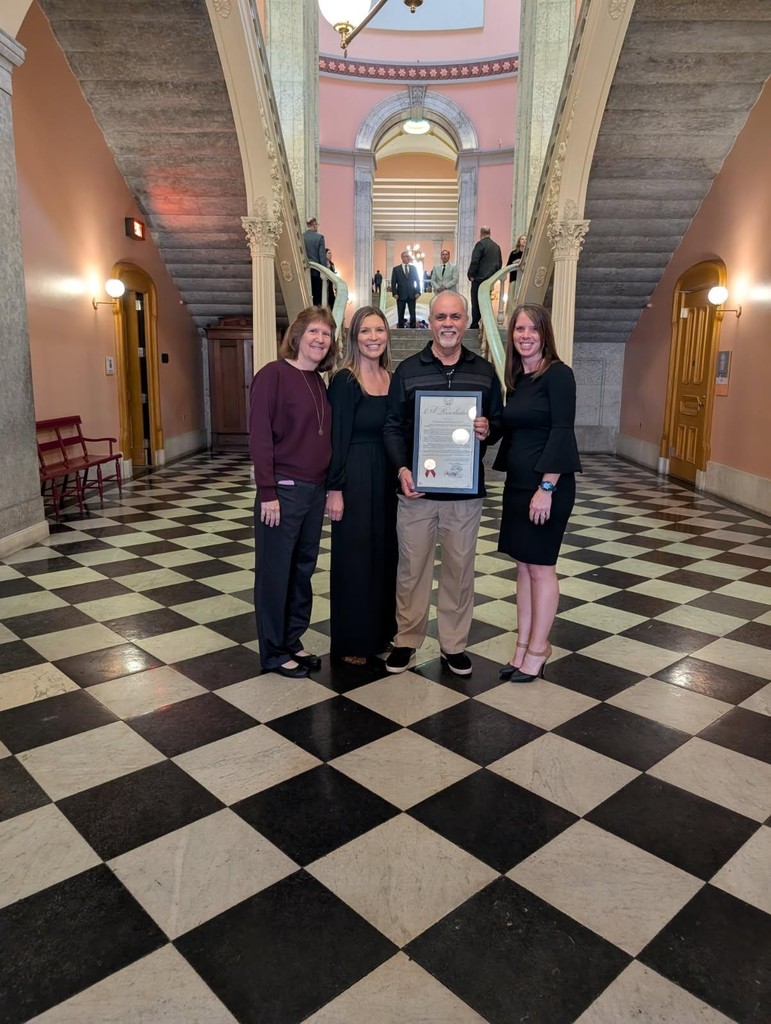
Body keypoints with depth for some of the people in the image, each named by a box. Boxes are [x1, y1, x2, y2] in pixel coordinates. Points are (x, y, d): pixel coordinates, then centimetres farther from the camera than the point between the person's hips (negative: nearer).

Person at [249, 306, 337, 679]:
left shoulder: (319, 382, 11)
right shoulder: (273, 374, -10)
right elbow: (259, 437, -15)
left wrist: (331, 487, 11)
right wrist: (267, 493, -18)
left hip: (315, 491, 7)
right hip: (283, 491, -7)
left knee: (303, 570, 15)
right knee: (275, 573, 5)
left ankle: (293, 642, 30)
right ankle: (274, 653, 19)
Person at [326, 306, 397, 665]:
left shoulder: (392, 379, 9)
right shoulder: (344, 381, -10)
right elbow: (337, 439, -13)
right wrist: (334, 489, -16)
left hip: (387, 477, 7)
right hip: (355, 478, -7)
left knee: (384, 554, 14)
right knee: (354, 557, 2)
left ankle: (380, 631, 29)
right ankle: (352, 641, 16)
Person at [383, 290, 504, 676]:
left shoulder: (484, 371, 7)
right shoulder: (407, 370, 3)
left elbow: (499, 424, 11)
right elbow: (392, 426, 1)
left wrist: (488, 431, -13)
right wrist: (401, 469, -14)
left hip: (465, 491, 1)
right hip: (416, 489, -1)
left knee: (460, 569, 10)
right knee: (412, 567, 7)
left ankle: (454, 645, 24)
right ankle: (406, 640, 23)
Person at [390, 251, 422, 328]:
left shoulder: (414, 268, 9)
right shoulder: (396, 269, 3)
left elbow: (417, 281, 9)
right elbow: (393, 282, 1)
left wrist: (417, 292, -2)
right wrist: (395, 294, -10)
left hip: (412, 295, 2)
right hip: (401, 295, -1)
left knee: (413, 314, 0)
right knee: (400, 315, 3)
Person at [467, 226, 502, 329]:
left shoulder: (480, 244, -10)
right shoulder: (497, 246, 12)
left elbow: (474, 261, -15)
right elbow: (500, 263, 17)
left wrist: (471, 275, -7)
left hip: (479, 278, -7)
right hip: (490, 278, 7)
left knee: (476, 302, -3)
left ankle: (475, 324, -4)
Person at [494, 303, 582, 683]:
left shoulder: (558, 374, -10)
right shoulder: (515, 378, 11)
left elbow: (561, 432, -16)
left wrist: (546, 487, -20)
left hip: (547, 484, -7)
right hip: (516, 483, 7)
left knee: (540, 566, 1)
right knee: (522, 566, 11)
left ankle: (537, 650, 15)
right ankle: (524, 645, 22)